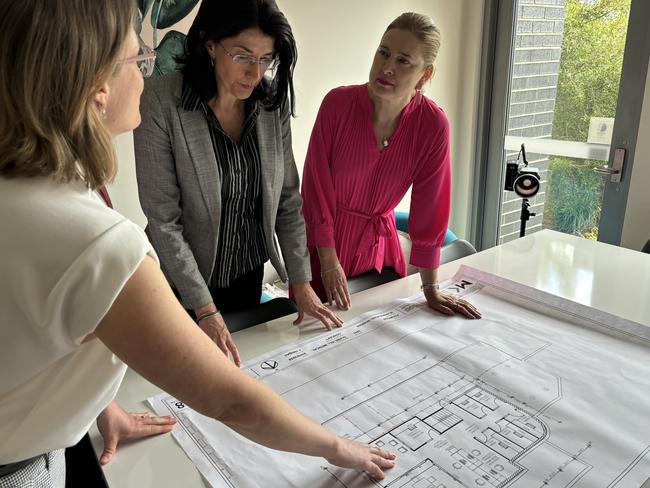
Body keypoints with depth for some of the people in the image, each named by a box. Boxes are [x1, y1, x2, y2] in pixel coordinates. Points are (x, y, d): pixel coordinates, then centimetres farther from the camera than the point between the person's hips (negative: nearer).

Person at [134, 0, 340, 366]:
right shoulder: (161, 103, -22)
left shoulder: (273, 102, -8)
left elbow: (287, 198, -3)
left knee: (240, 361, 24)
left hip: (250, 271, 4)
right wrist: (206, 310, -20)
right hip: (184, 279, -4)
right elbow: (163, 220, -21)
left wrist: (301, 281, -5)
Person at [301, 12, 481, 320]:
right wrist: (330, 262, -14)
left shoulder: (433, 125, -15)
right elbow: (316, 183, -14)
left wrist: (431, 290, -6)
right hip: (321, 241, -1)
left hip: (376, 244, 2)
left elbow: (429, 206, -10)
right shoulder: (338, 103, -18)